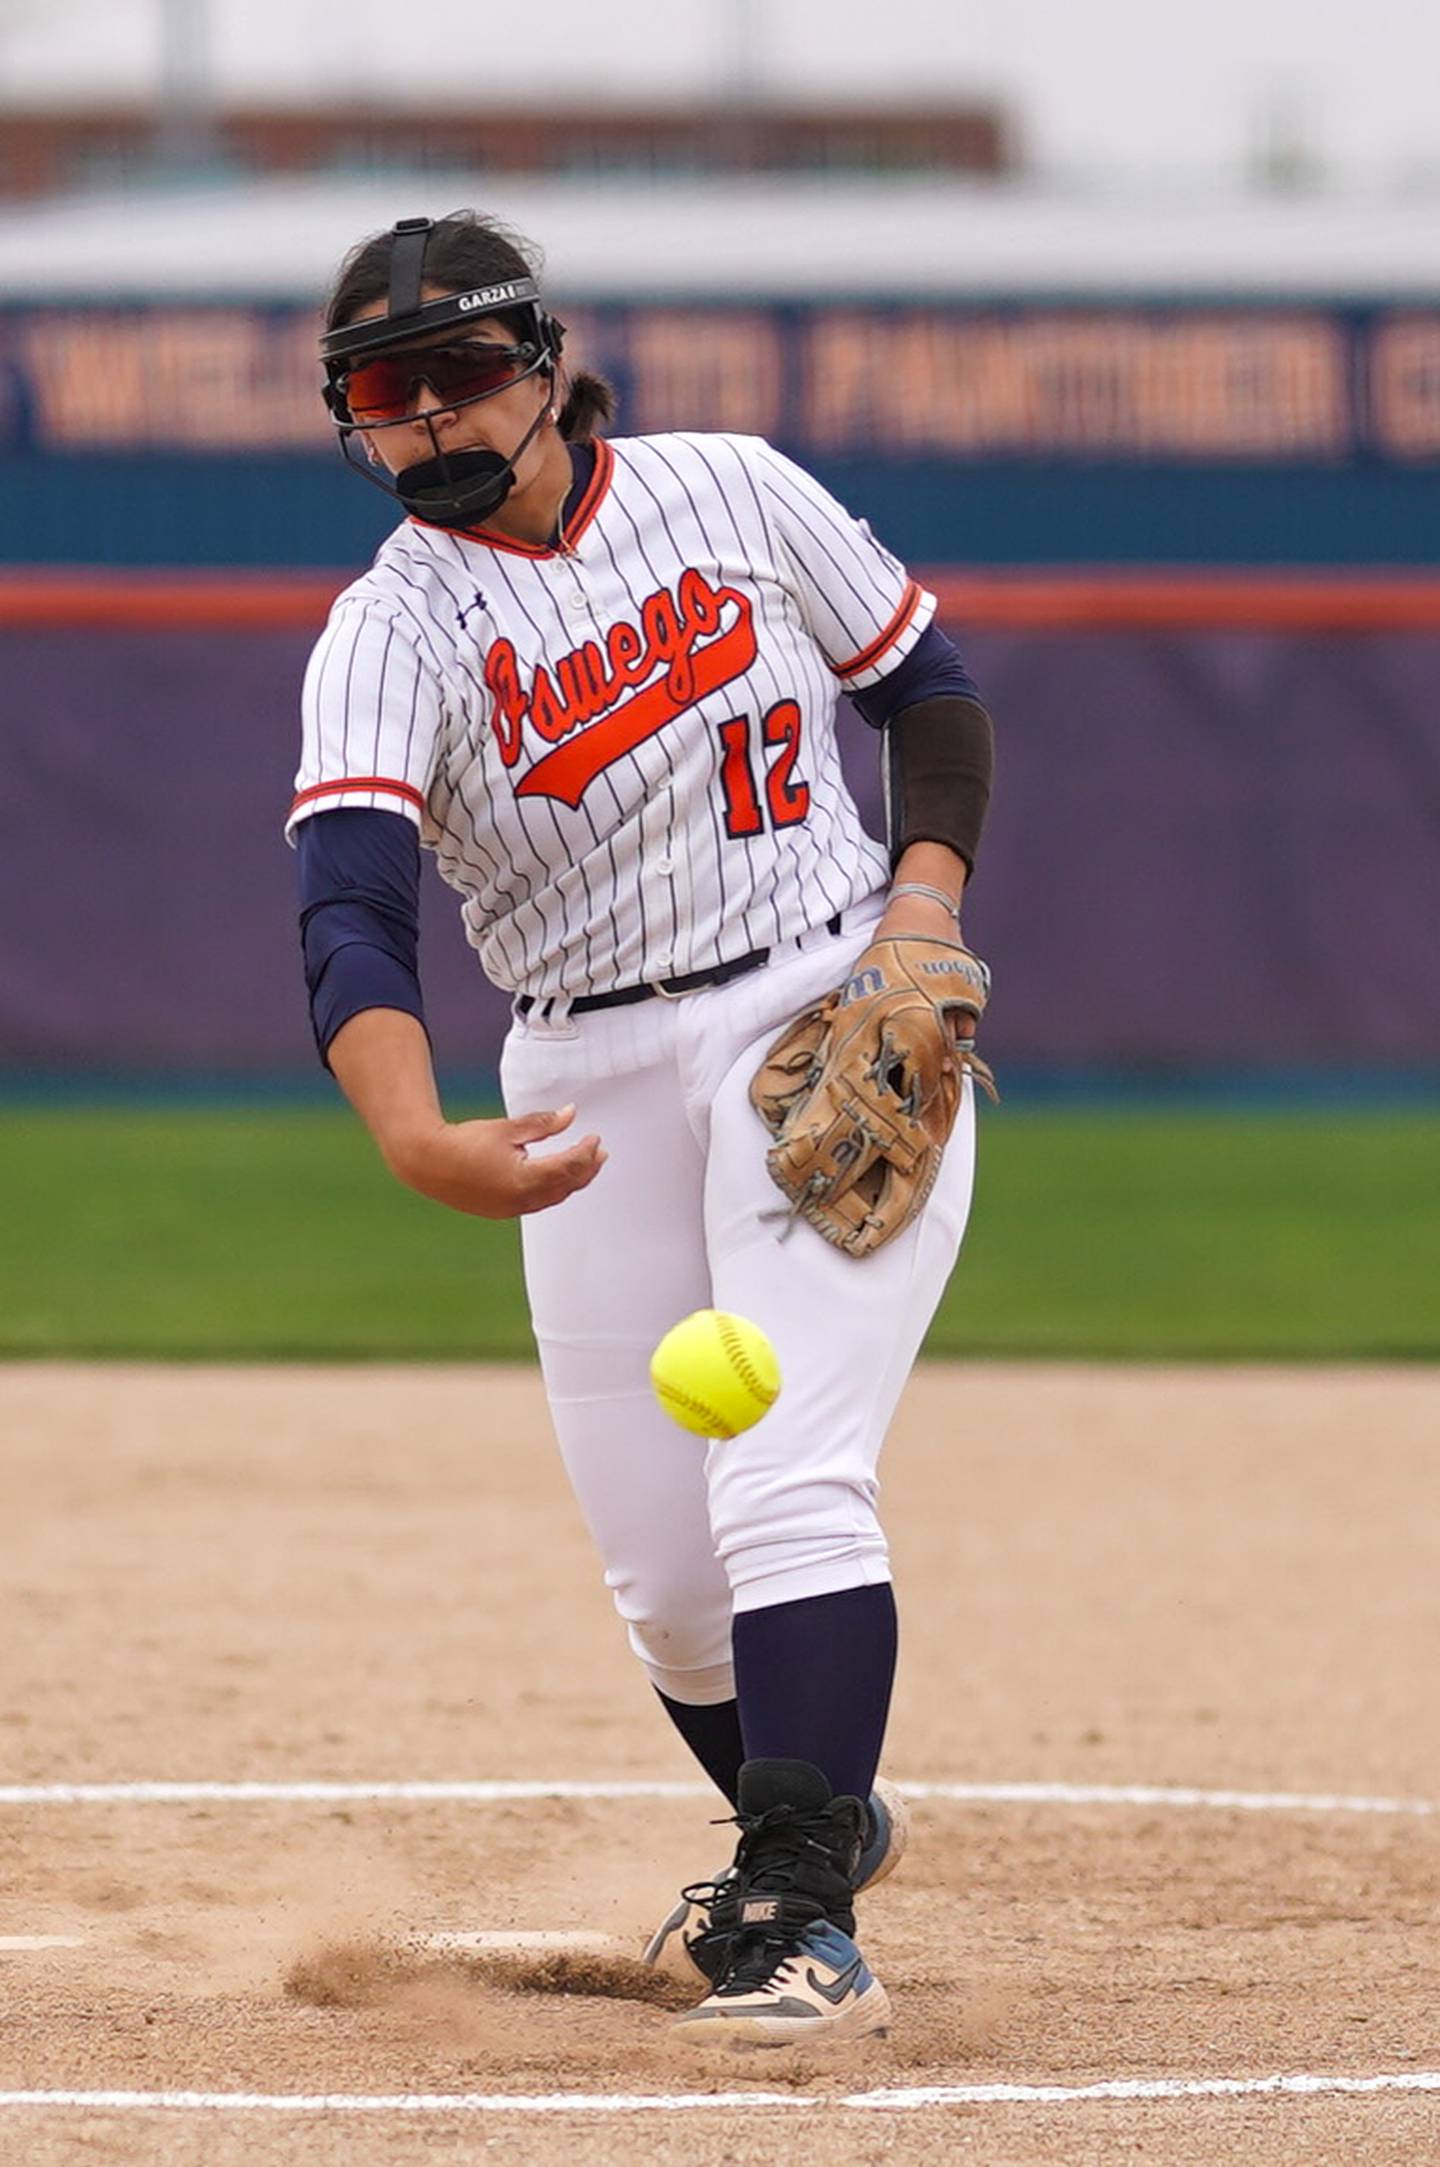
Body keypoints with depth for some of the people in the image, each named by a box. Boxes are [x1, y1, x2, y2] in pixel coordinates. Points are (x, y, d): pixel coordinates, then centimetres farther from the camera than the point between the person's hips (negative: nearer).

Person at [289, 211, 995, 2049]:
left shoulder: (736, 495, -2)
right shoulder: (391, 634, -8)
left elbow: (926, 684, 13)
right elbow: (350, 915, -24)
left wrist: (927, 896, -6)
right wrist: (415, 1141, -43)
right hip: (592, 1088, 2)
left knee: (787, 1486, -20)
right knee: (663, 1580, 5)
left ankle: (806, 1922, -21)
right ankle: (821, 1814, 34)